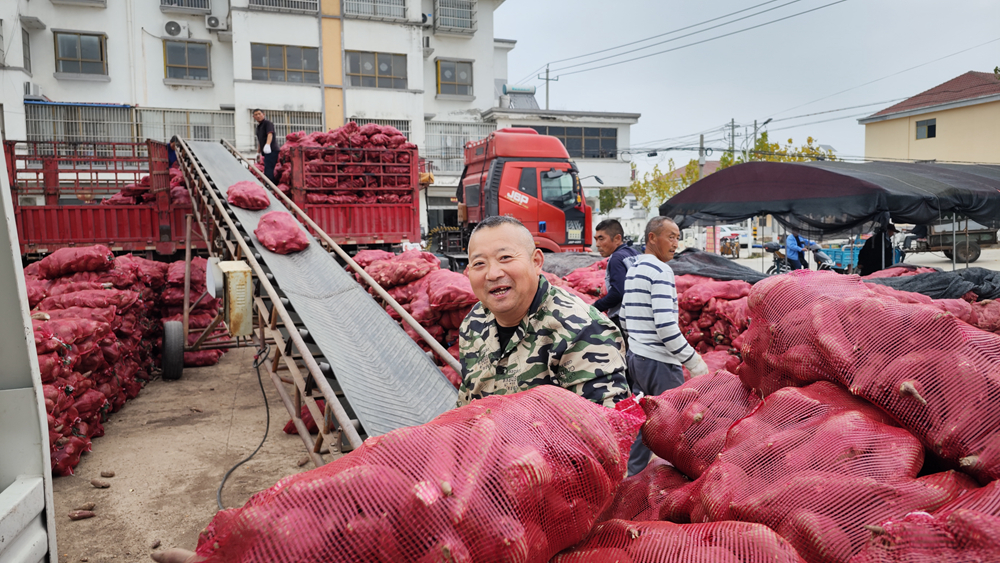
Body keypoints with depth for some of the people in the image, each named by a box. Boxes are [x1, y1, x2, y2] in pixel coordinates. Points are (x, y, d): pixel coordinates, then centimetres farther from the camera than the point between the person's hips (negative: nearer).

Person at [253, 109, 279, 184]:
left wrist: (267, 145, -42)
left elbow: (270, 134, -25)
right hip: (266, 153, 10)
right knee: (268, 171, 10)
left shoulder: (267, 123, -7)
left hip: (271, 150, -10)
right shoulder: (259, 126, 22)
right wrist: (258, 152, 33)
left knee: (268, 172, -20)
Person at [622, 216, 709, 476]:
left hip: (635, 356, 9)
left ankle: (632, 476, 24)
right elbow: (666, 325, -23)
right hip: (658, 361, -9)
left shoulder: (632, 270, 13)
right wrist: (694, 362, -16)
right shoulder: (661, 271, -15)